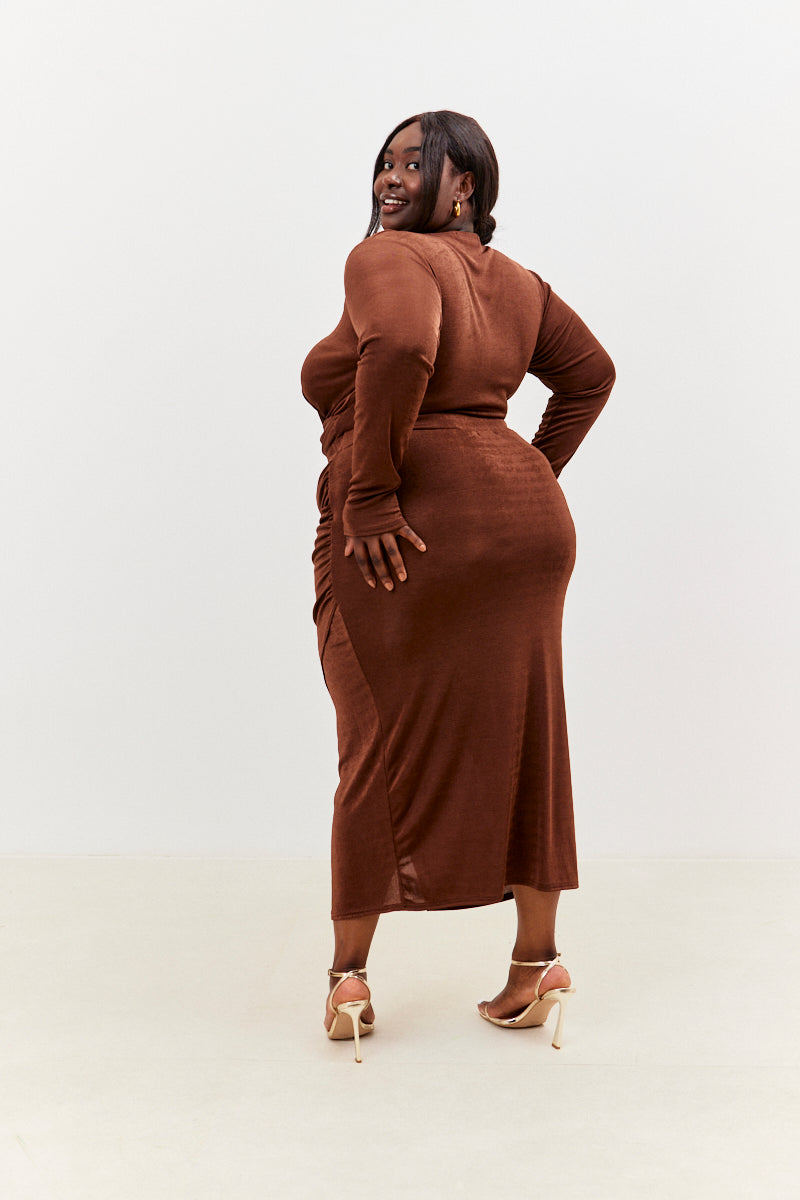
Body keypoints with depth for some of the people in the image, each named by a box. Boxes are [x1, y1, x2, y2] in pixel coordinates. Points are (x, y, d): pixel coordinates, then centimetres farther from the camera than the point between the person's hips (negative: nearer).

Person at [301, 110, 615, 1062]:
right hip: (523, 521, 7)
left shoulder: (386, 257, -8)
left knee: (383, 751, 5)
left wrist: (369, 491, -22)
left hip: (409, 535, -7)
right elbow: (590, 374, 24)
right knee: (519, 744, 12)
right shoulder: (515, 281, 17)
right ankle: (536, 962, 19)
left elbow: (401, 345, -28)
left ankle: (349, 977, 16)